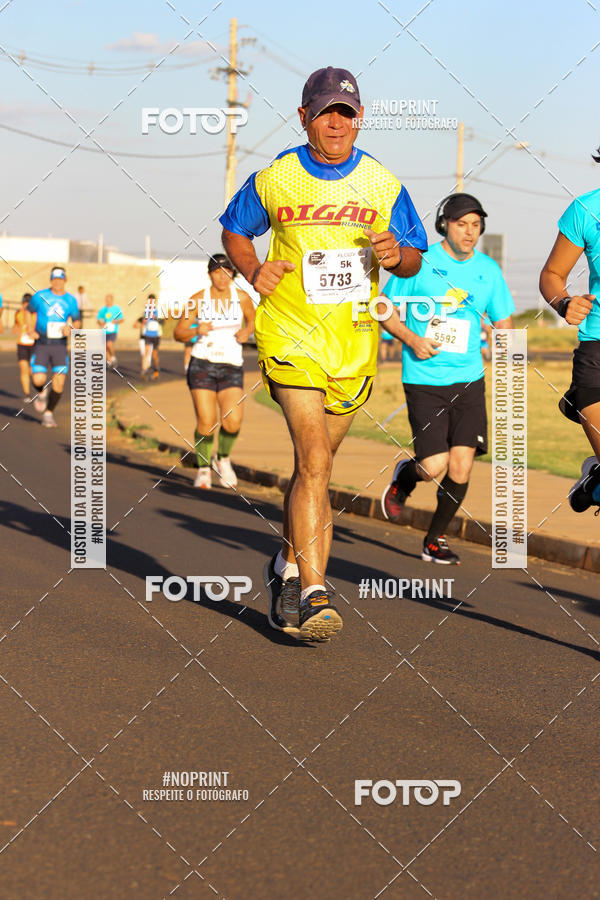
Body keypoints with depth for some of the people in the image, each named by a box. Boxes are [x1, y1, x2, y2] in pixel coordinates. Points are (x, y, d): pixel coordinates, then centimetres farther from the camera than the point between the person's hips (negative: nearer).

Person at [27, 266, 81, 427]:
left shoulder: (70, 300, 3)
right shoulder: (40, 296, -2)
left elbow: (77, 321, 13)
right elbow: (29, 311, 14)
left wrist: (71, 328, -10)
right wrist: (30, 330, 1)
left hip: (60, 345, 1)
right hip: (41, 344, -1)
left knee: (59, 383, -8)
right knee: (38, 380, -13)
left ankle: (48, 414, 11)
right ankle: (42, 393, 26)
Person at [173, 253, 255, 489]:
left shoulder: (241, 297, 2)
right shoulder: (198, 300, -3)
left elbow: (252, 319, 22)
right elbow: (178, 333, 1)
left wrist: (246, 331, 0)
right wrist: (196, 331, -19)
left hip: (231, 366, 1)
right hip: (202, 364, -1)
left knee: (233, 422, -14)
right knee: (206, 423, -8)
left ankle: (223, 459, 17)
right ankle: (203, 469, 14)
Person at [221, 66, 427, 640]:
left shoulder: (383, 185, 3)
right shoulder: (273, 181, -1)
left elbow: (414, 257, 11)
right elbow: (234, 230, 16)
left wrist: (397, 255, -12)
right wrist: (254, 272, -4)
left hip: (354, 339, 3)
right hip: (290, 332, -3)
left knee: (314, 463, 14)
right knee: (314, 458, -18)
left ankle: (289, 566, 36)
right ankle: (314, 594, -20)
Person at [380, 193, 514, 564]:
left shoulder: (488, 270, 6)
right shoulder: (418, 263, -4)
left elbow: (504, 322, 16)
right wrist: (411, 339, -12)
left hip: (469, 380, 3)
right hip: (424, 381, -3)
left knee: (461, 465, -5)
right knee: (434, 467, -11)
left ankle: (435, 540, 16)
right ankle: (404, 478, 27)